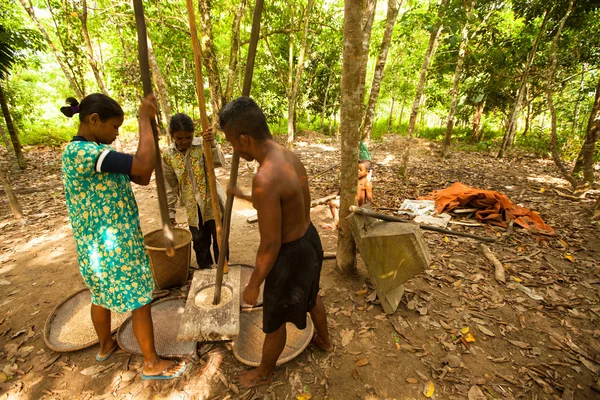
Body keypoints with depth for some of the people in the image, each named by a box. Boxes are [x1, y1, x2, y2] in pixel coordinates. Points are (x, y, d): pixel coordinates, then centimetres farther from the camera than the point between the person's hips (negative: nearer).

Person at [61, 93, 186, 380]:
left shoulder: (93, 151, 7)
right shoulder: (81, 152, -24)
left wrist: (149, 127, -6)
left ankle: (106, 346, 51)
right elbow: (144, 165, -37)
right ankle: (152, 364, 25)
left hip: (97, 244, 10)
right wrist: (144, 118, -25)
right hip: (114, 246, -10)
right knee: (140, 302, 6)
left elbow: (141, 178, 2)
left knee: (101, 295, 27)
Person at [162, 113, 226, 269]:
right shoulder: (168, 156, -1)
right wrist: (170, 210, 4)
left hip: (212, 201, -2)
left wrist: (212, 143, -39)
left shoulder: (202, 144, -8)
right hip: (193, 207, 3)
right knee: (200, 243, 15)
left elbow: (219, 161, -24)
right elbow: (170, 186, 4)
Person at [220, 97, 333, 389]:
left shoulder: (266, 178, -33)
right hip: (310, 240, 9)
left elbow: (270, 245, -27)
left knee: (274, 320, 19)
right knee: (311, 297, 34)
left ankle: (264, 373, 49)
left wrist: (253, 285, -11)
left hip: (290, 256, -8)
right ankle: (324, 341, 62)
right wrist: (245, 197, 22)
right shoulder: (290, 157, -3)